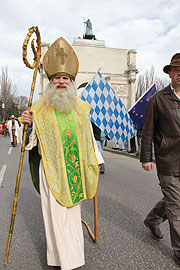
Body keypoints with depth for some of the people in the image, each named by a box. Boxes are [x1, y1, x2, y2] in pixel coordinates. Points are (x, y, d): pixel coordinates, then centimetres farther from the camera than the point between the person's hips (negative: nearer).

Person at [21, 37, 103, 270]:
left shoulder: (81, 108, 7)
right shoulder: (41, 108, -1)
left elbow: (89, 138, 12)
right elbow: (33, 141, 3)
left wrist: (94, 165, 12)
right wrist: (28, 125, -16)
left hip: (75, 169, 3)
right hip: (51, 169, -2)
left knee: (72, 209, 15)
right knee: (56, 212, 3)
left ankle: (72, 249, 38)